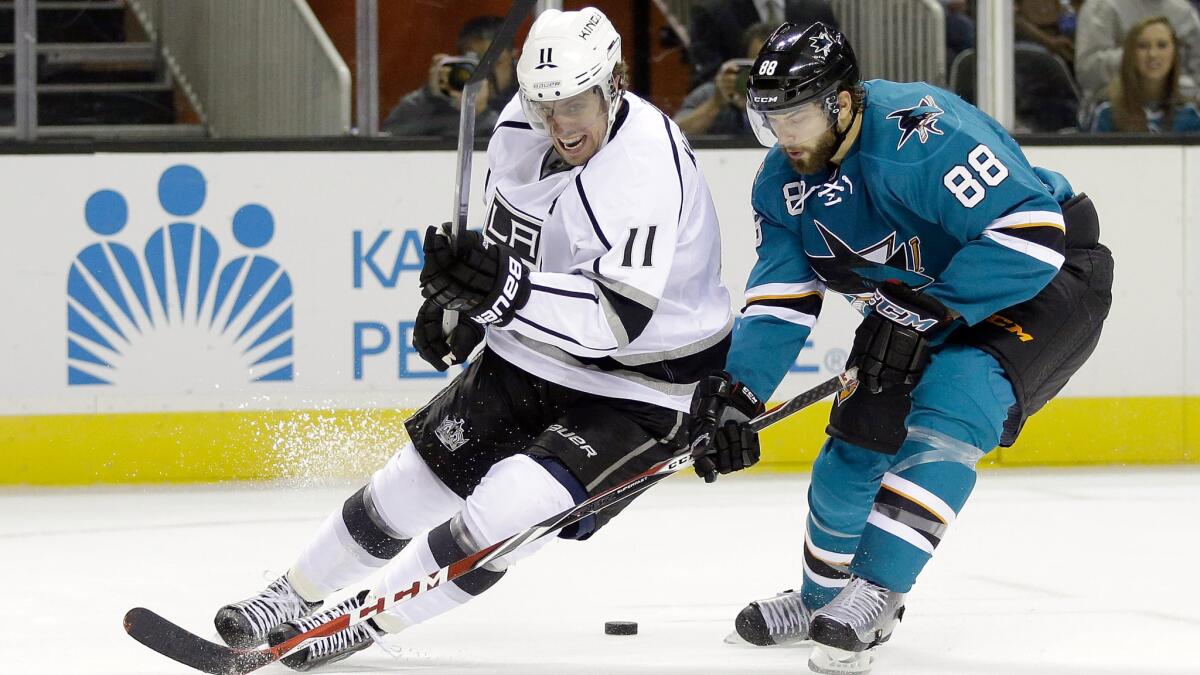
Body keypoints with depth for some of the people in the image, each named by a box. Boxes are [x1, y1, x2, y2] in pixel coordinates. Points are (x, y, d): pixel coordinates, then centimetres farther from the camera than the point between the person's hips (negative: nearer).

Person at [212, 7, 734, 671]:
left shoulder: (647, 169, -31)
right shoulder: (521, 126, -7)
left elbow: (619, 319, -39)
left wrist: (506, 290, -47)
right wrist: (460, 298, 6)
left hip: (639, 391, -7)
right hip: (532, 356, 8)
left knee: (510, 506, -21)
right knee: (420, 477, 9)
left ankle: (367, 619, -3)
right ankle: (295, 594, 28)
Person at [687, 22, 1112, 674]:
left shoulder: (919, 132, -34)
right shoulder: (782, 180, -7)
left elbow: (1032, 232, -37)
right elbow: (779, 296, -4)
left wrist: (927, 310, -34)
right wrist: (735, 392, -18)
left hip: (1043, 283, -8)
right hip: (915, 303, 8)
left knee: (944, 416, -28)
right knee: (859, 436, 6)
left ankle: (874, 594, -26)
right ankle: (825, 597, 30)